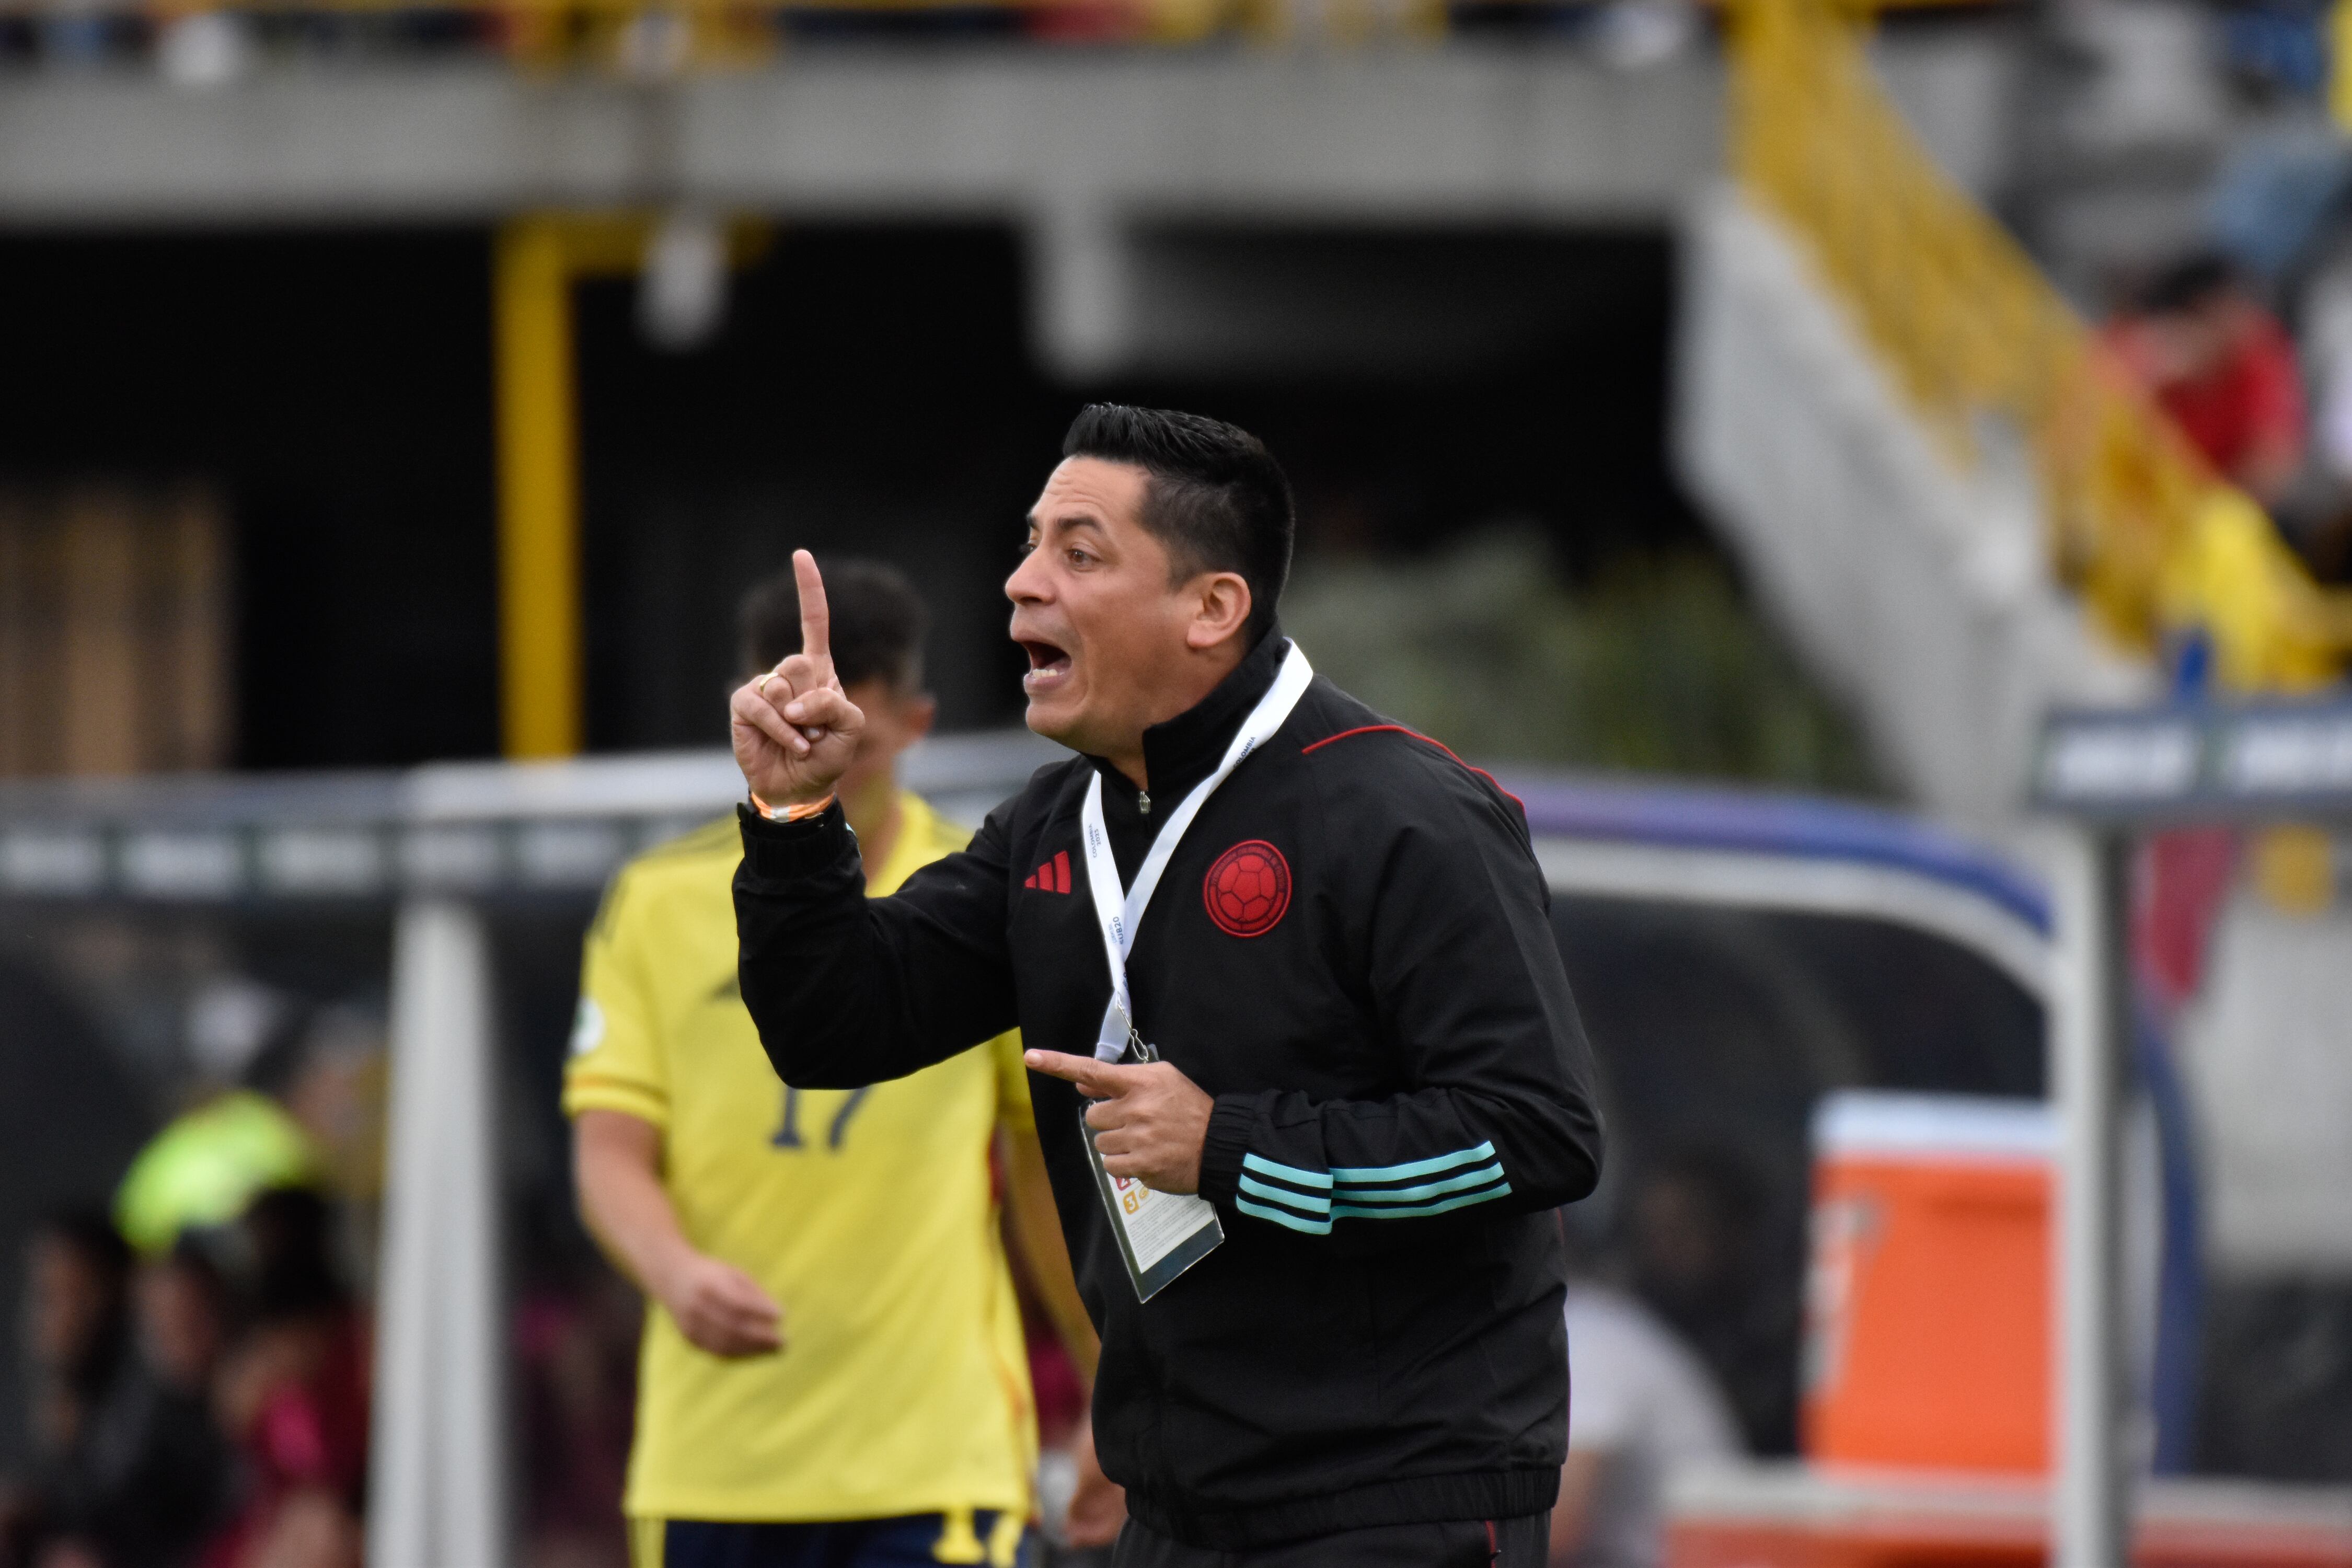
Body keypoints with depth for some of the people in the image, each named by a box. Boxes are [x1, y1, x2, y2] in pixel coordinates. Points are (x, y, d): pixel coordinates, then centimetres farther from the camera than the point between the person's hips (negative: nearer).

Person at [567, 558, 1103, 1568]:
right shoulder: (658, 906, 5)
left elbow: (1052, 1165, 12)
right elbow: (611, 1151, -1)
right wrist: (677, 1274, -22)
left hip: (936, 1457, -2)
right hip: (711, 1469, 2)